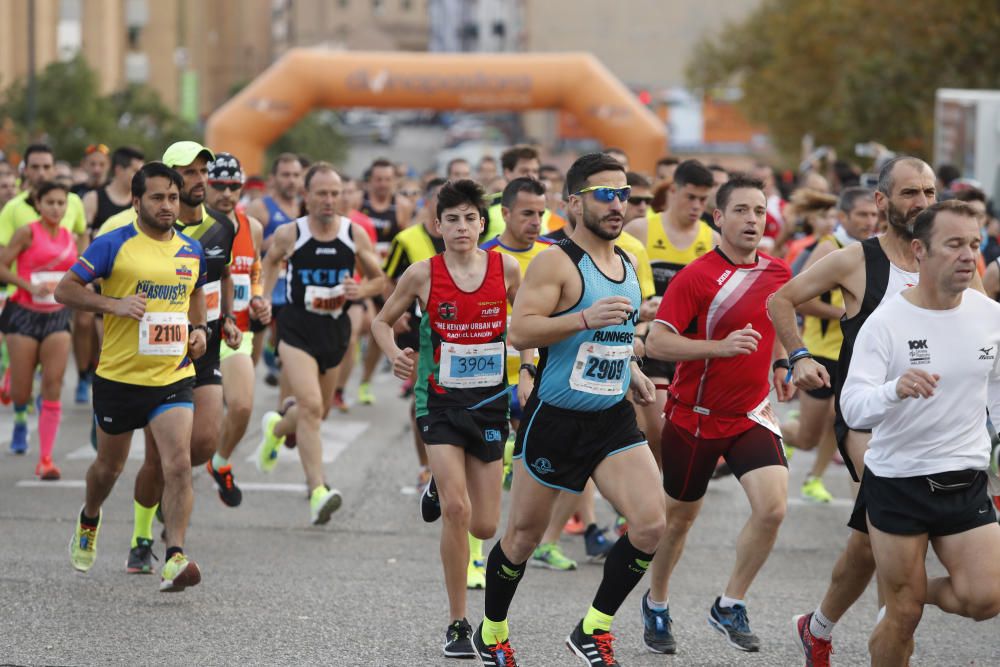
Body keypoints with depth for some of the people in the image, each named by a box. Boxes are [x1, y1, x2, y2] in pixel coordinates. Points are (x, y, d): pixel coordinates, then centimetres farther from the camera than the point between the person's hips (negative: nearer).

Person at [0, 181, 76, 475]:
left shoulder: (69, 238, 8)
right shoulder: (28, 233, -7)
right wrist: (30, 285, -20)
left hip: (57, 317, 3)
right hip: (25, 314, -3)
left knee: (53, 386, -8)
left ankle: (45, 459, -7)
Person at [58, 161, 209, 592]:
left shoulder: (191, 251, 7)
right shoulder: (114, 245, -8)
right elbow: (65, 290, -7)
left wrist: (199, 330, 7)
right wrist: (115, 304, -20)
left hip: (173, 376, 2)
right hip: (119, 375, -2)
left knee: (179, 464, -17)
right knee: (109, 466, 16)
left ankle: (174, 560, -19)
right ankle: (89, 521, 48)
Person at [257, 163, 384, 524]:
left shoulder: (355, 234, -2)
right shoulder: (289, 234, -5)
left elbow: (378, 279, 9)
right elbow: (270, 261, 17)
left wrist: (361, 291, -12)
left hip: (335, 330, 4)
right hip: (296, 330, -4)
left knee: (317, 410, 19)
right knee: (311, 406, -21)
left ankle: (276, 429, 54)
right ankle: (318, 491, -25)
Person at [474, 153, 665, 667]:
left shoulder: (627, 264, 11)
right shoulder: (556, 263, -12)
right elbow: (519, 332, -21)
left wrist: (631, 371, 14)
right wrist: (586, 319, -31)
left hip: (613, 418, 6)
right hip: (554, 419, -6)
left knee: (650, 525, -12)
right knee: (524, 536, 7)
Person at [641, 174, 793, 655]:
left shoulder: (777, 273, 2)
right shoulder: (696, 277, -16)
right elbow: (656, 343, -23)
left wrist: (781, 365, 14)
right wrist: (721, 347, -32)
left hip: (751, 415, 4)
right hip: (695, 416, -4)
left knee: (772, 507, -16)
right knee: (680, 516, 11)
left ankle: (730, 607, 1)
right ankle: (656, 605, 36)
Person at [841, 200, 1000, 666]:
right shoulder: (886, 322, -14)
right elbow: (852, 408, -22)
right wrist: (895, 389, -41)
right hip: (897, 482, -4)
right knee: (903, 617, 2)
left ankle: (917, 591, 20)